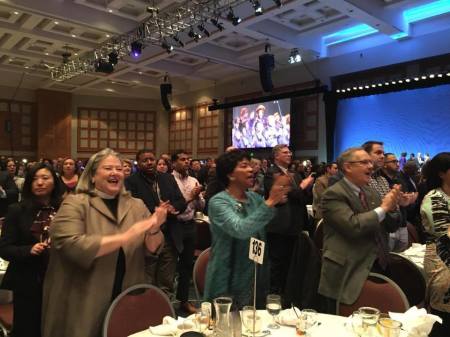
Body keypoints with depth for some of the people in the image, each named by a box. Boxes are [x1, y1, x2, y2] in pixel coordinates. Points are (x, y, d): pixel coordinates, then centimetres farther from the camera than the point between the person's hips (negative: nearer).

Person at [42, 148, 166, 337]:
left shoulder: (136, 206, 3)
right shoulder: (75, 203, -9)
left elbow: (151, 249, 2)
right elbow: (72, 247, -23)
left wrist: (154, 229, -20)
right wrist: (126, 236, -26)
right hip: (82, 305, -3)